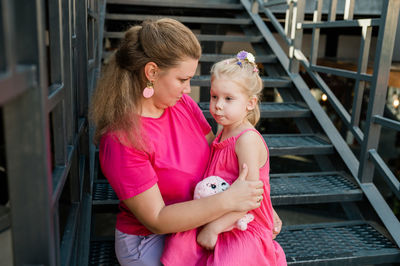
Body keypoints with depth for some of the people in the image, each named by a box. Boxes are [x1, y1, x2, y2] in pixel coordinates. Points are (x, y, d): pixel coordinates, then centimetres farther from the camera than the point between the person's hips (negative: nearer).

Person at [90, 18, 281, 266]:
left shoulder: (183, 104, -6)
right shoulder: (121, 140, -26)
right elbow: (156, 220, -24)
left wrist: (261, 204, -7)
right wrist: (228, 200, -30)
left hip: (195, 223, 6)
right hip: (149, 243, -6)